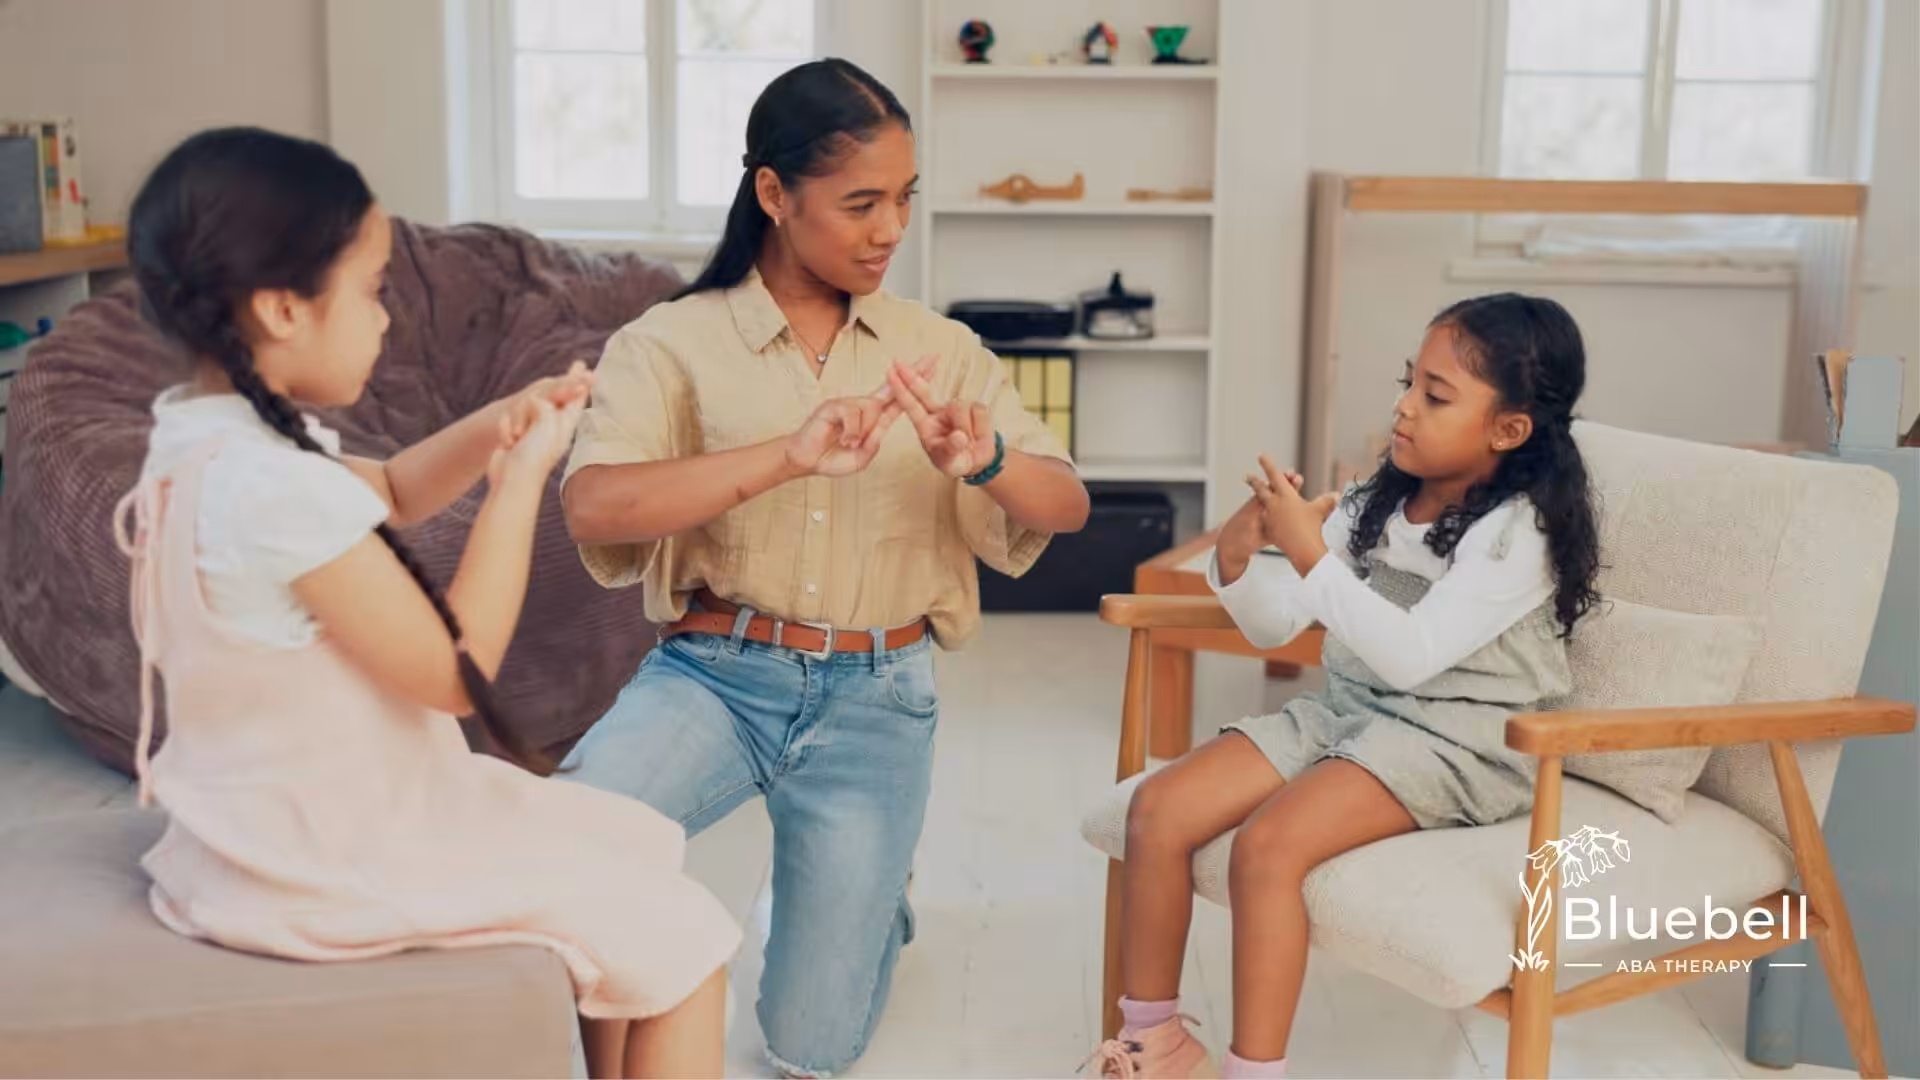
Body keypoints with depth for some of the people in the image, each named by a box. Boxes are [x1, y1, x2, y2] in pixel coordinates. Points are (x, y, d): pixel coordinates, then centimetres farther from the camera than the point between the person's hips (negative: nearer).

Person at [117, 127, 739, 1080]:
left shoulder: (201, 431, 2)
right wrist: (524, 474, -15)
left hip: (287, 824, 10)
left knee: (636, 848, 20)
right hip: (334, 863, -10)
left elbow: (389, 495, 18)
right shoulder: (278, 486, -29)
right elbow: (455, 669, -22)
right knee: (685, 939, -3)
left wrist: (498, 424, 0)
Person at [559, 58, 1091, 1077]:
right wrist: (790, 454, -32)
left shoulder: (940, 349, 6)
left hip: (873, 697, 2)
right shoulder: (673, 341, -4)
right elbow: (593, 505, -20)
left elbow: (1066, 506, 0)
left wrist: (983, 460, -23)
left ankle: (863, 889, 37)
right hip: (712, 673, -1)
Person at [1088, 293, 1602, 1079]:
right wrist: (1237, 558, -13)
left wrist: (1311, 554, -27)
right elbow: (1274, 625, 8)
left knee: (1267, 844, -30)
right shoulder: (1377, 504, 7)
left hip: (1453, 743, -7)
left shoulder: (1518, 533, -14)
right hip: (1343, 710, 7)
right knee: (1158, 809, -8)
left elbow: (1410, 654, -25)